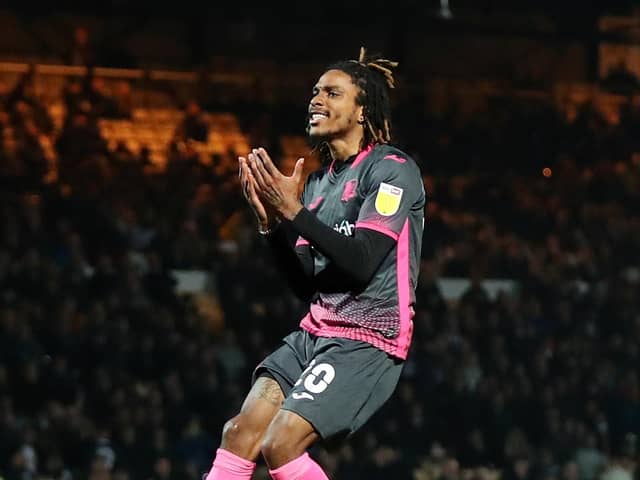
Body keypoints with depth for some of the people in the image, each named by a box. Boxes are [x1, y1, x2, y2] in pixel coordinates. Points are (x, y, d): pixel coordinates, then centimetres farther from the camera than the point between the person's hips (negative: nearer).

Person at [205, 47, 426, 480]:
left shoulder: (393, 169, -7)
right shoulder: (319, 181, 16)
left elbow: (362, 262, -18)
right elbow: (305, 282, 13)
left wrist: (293, 211, -19)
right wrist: (272, 221, -1)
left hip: (367, 342, -7)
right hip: (316, 331, 8)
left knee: (281, 445, -20)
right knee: (241, 432, -8)